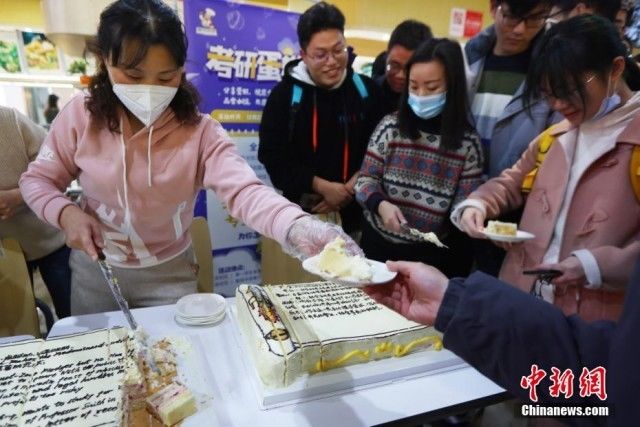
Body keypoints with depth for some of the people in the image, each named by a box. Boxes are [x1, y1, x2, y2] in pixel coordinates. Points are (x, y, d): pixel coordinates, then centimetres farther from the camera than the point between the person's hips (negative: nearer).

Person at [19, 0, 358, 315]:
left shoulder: (200, 131, -22)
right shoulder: (81, 117, -15)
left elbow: (244, 191, -38)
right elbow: (38, 179, 0)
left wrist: (297, 228, -58)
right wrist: (66, 213, -22)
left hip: (169, 274, -2)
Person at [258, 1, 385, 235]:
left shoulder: (366, 89, 1)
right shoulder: (284, 94, -5)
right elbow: (272, 156, -8)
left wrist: (352, 187, -11)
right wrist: (323, 187, -15)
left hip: (355, 211, 2)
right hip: (305, 213, -1)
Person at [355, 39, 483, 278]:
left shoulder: (467, 142, -9)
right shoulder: (391, 127, -9)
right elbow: (366, 179, -6)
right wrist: (380, 204, -25)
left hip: (431, 253, -1)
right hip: (380, 244, 1)